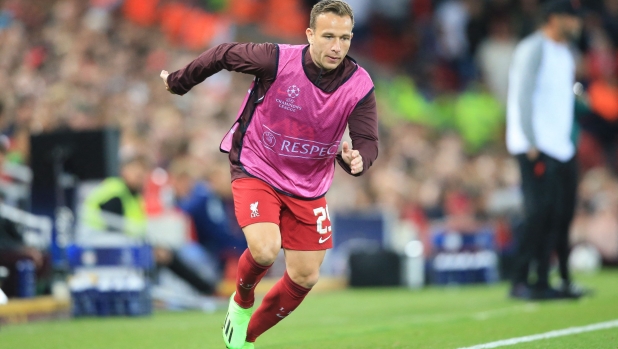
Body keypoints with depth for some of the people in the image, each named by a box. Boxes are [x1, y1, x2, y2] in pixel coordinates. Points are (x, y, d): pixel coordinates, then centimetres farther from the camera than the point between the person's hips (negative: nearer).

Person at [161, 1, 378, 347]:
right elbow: (222, 55, -8)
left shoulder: (360, 85, -16)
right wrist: (178, 82, 6)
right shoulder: (276, 60, -24)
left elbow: (368, 141, -14)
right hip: (256, 171, -4)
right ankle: (242, 303, 9)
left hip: (308, 187, 4)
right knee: (264, 251, -27)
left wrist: (356, 158, -38)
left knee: (305, 277, 4)